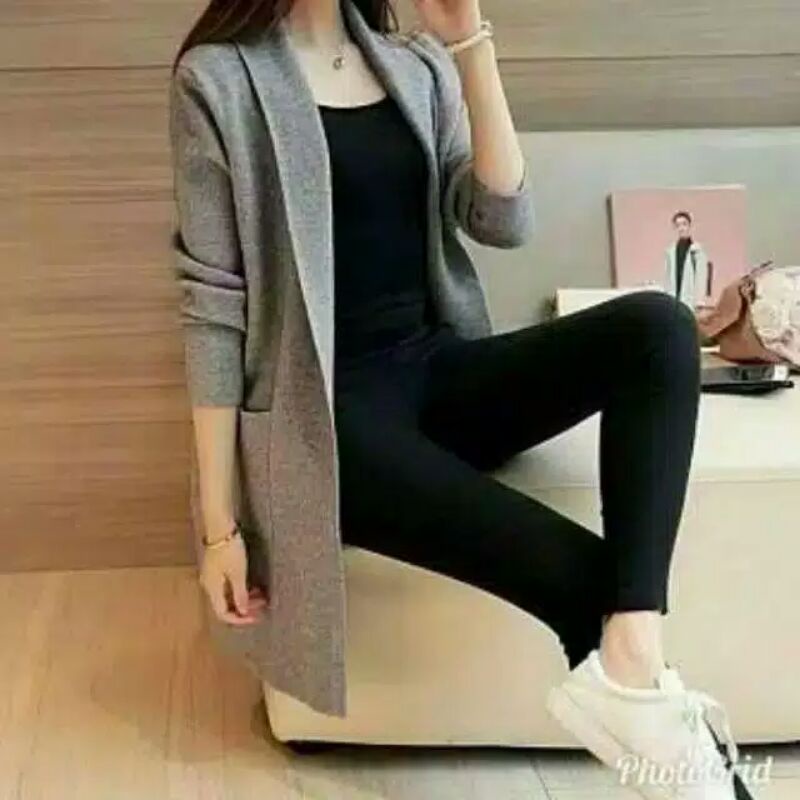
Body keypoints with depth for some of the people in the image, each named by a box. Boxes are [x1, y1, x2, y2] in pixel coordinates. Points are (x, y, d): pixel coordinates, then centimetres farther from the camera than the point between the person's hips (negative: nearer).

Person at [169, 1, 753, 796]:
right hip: (329, 408, -6)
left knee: (656, 326, -22)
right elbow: (213, 305, -7)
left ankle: (631, 668, -31)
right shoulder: (221, 78, -4)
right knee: (581, 573, -27)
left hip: (438, 371, 6)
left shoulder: (416, 67, 12)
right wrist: (220, 522, -9)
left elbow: (504, 221, 1)